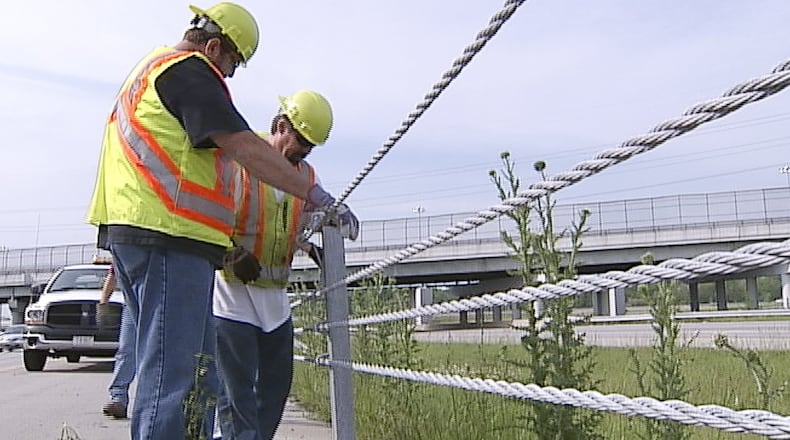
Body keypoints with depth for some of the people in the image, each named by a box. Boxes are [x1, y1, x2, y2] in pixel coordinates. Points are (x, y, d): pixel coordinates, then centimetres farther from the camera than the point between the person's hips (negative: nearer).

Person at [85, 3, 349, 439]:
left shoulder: (151, 67, 27)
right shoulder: (189, 71, -6)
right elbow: (246, 148, -14)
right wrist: (316, 194, -12)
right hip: (169, 237, -11)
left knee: (196, 371, 13)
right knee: (173, 372, -10)